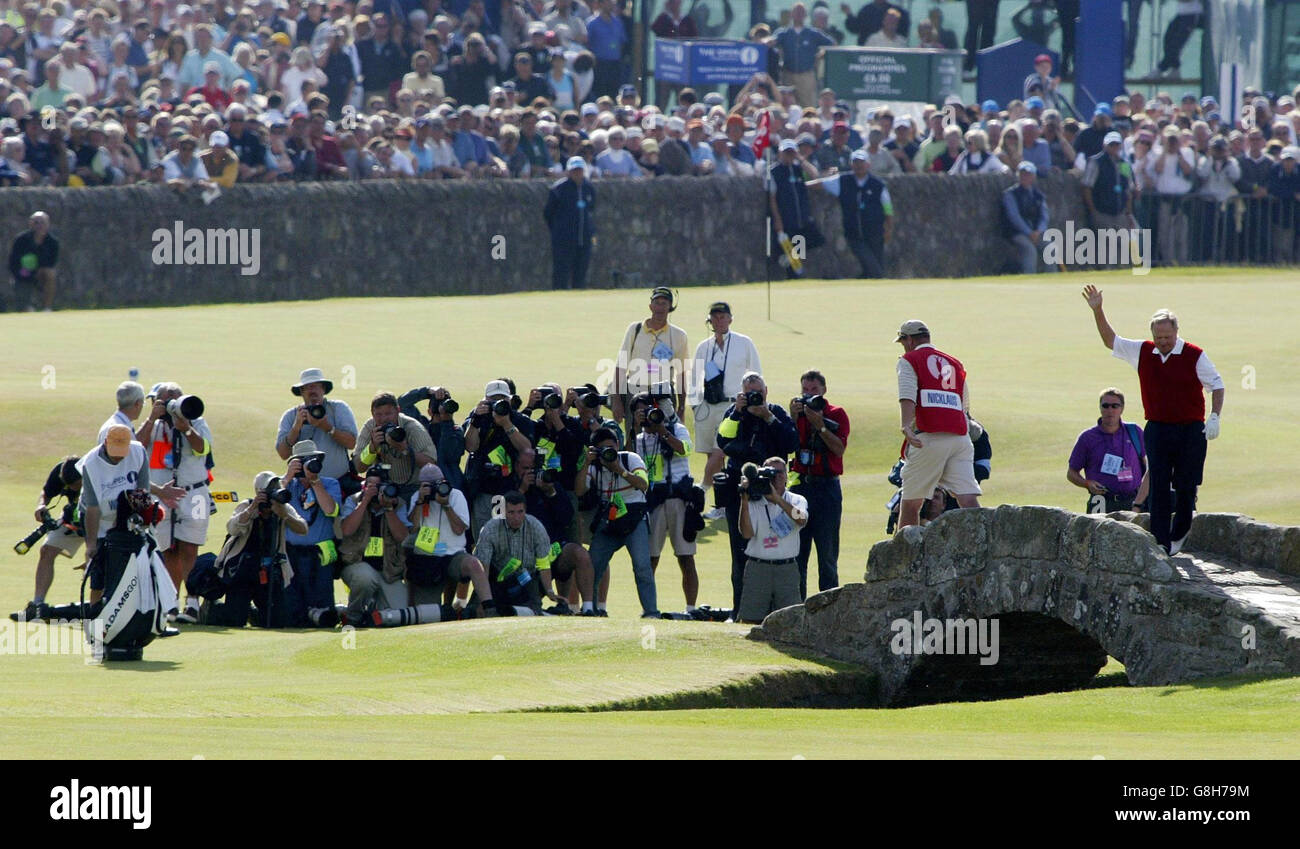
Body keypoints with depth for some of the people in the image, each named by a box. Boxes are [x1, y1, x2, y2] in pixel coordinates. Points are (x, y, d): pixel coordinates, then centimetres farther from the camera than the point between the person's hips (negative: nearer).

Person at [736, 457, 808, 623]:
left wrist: (777, 498, -21)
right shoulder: (754, 503, 5)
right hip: (758, 569, 0)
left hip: (787, 569, 0)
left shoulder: (796, 501, 7)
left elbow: (801, 520, -16)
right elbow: (747, 533, -10)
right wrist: (745, 501, -17)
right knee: (750, 620, -1)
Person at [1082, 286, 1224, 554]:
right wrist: (1097, 311, 3)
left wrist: (1214, 417, -12)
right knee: (1157, 487, -6)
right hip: (1157, 429, 3)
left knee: (1185, 487, 3)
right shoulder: (1142, 352, 6)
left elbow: (1216, 385, 1)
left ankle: (1179, 533, 24)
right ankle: (1161, 542, -7)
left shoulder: (1194, 355, -5)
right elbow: (1110, 341, 14)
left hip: (1190, 431, -3)